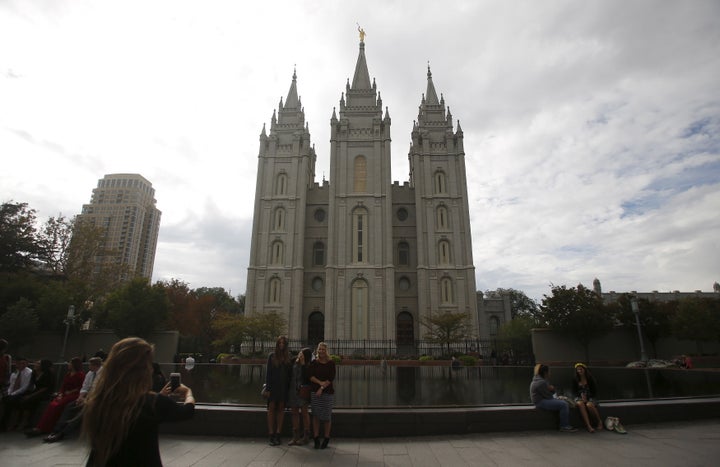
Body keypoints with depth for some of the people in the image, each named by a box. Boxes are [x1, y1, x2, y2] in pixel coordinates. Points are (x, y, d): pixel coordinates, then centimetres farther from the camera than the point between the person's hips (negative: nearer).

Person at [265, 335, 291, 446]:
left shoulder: (288, 357, 6)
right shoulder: (272, 356, 2)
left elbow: (290, 372, 6)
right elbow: (268, 372, 0)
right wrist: (267, 388, -6)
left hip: (284, 386, 2)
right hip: (273, 386, -2)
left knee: (281, 409, 5)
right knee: (271, 408, -1)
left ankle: (278, 433, 11)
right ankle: (271, 434, 4)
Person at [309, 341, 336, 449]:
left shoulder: (331, 363, 0)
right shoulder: (314, 363, 5)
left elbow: (331, 378, -6)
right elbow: (311, 376, -3)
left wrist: (322, 388, -13)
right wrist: (320, 382, -18)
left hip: (328, 392, -1)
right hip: (315, 392, 1)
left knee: (327, 416, 3)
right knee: (316, 415, 4)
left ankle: (326, 439, 17)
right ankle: (316, 439, 14)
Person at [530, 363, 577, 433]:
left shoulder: (544, 380, 14)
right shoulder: (541, 382, -21)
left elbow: (552, 392, 13)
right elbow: (548, 396, -16)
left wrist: (552, 388, -8)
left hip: (544, 400, 11)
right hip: (541, 402, -11)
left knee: (564, 402, 9)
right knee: (563, 405, -18)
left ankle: (567, 425, 10)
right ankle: (563, 426, -8)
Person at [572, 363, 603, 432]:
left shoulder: (590, 379, 2)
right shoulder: (575, 380, 7)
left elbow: (595, 391, 2)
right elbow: (574, 392, 9)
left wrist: (587, 398, -10)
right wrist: (581, 395, -9)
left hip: (590, 398, -1)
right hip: (579, 398, 1)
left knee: (589, 405, -36)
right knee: (580, 404, -35)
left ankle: (600, 421, -11)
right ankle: (588, 426, -40)